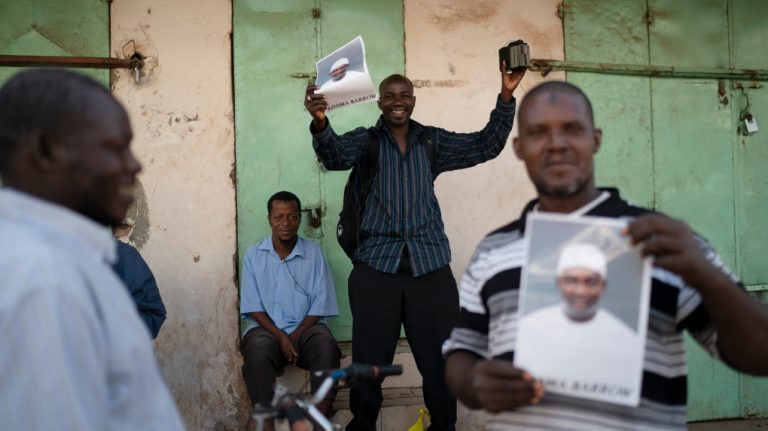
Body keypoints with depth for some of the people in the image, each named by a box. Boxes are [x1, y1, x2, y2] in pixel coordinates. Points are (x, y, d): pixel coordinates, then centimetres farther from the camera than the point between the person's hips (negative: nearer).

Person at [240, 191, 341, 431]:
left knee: (326, 346, -32)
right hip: (265, 327, 0)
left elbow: (320, 304, 2)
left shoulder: (313, 252, 6)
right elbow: (253, 306, 1)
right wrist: (280, 337, -14)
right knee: (258, 350, -34)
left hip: (305, 327, 1)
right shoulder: (254, 255, 6)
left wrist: (296, 336, -12)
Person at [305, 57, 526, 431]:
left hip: (429, 265, 2)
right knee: (369, 360, 3)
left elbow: (485, 146, 11)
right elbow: (334, 155, -15)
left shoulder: (433, 141, 13)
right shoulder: (365, 140, 5)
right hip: (376, 265, -2)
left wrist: (505, 97, -1)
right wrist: (320, 123, -37)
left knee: (440, 359, 5)